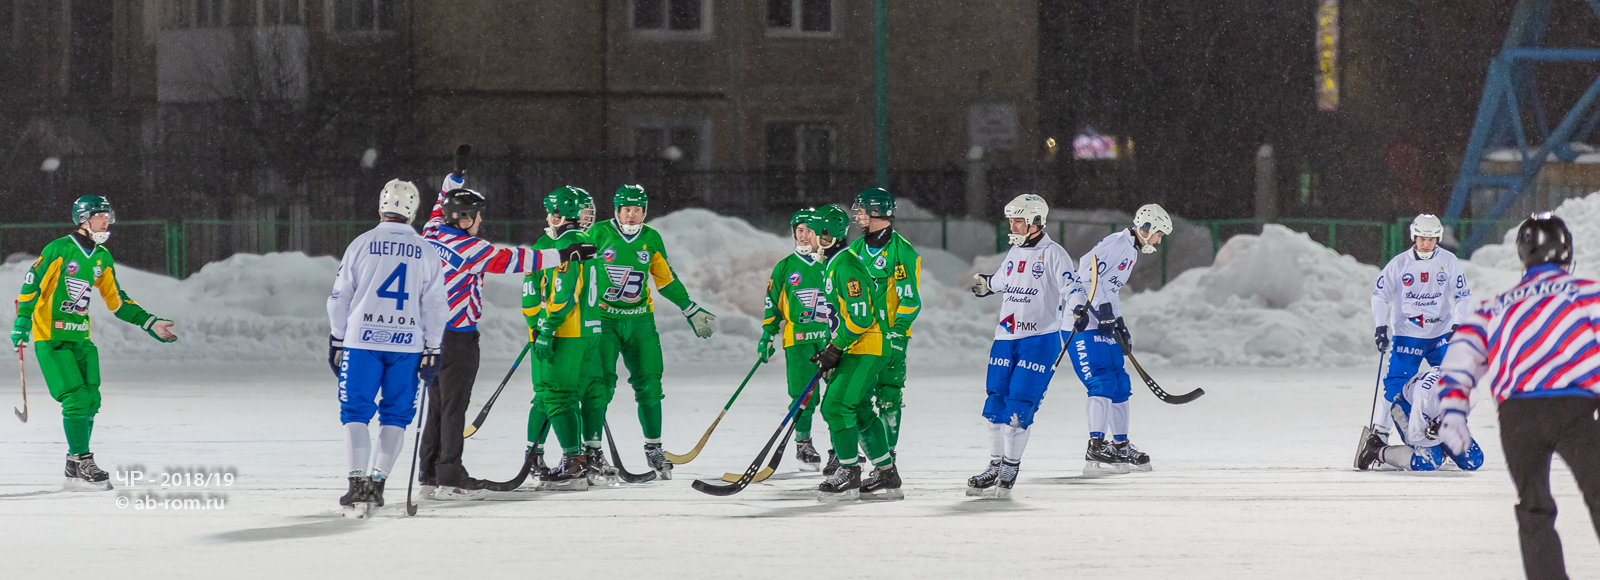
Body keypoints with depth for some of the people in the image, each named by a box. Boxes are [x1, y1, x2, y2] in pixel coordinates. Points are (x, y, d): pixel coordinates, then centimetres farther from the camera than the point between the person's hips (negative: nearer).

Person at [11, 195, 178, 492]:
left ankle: (77, 468, 9)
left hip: (81, 337, 7)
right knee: (76, 398, -15)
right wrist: (22, 322, -14)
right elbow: (32, 284, -9)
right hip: (51, 336, -7)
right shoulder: (59, 249, -10)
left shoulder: (103, 258, 10)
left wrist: (148, 323, 12)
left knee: (91, 400, 1)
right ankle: (80, 461, -9)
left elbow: (116, 300, 17)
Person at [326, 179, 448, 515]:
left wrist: (336, 341, 11)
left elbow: (339, 297, 2)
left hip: (362, 340, -1)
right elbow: (434, 307, 5)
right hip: (407, 345, 1)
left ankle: (359, 484, -11)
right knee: (395, 415, 12)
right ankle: (377, 483, 6)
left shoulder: (362, 244, -1)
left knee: (356, 412, 3)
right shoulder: (426, 253, 4)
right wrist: (432, 352, 11)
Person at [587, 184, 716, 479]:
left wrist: (690, 310, 18)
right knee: (601, 382, -12)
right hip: (603, 318, -3)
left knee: (649, 384, 2)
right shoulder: (599, 233, -4)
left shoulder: (651, 239, 7)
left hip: (640, 319, 3)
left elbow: (666, 278, 17)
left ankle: (653, 448, 13)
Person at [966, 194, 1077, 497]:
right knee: (996, 402, 4)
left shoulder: (1053, 253, -7)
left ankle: (1010, 468, -2)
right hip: (1006, 337, 7)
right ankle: (995, 466, 12)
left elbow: (1070, 287, -16)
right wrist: (985, 283, 53)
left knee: (1020, 406, -11)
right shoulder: (1015, 252, 14)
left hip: (1039, 339, -7)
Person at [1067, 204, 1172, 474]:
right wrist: (1103, 309, -25)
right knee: (1103, 382, -17)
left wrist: (1119, 325, 12)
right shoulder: (1117, 243, -12)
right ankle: (1095, 450, -19)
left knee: (1120, 384, 13)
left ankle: (1120, 446, 23)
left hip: (1102, 323, 11)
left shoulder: (1131, 252, 20)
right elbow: (1087, 270, -23)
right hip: (1083, 321, -11)